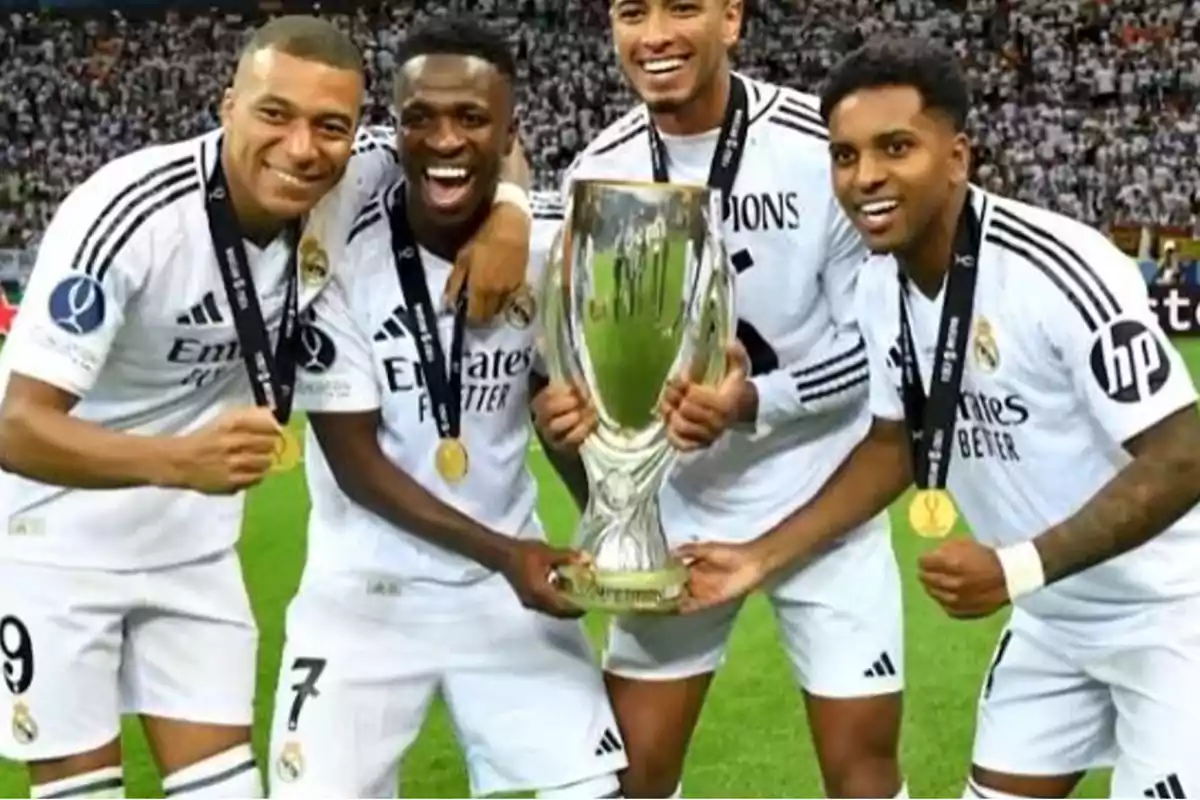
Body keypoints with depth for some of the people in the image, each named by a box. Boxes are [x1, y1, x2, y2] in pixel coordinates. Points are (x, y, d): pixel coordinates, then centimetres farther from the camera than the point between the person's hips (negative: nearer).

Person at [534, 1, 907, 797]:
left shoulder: (824, 147, -17)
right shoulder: (598, 174, -4)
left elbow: (875, 342, -13)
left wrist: (755, 402, -29)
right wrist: (573, 400, -19)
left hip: (823, 492, -3)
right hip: (677, 500, 3)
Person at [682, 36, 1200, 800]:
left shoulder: (1061, 270, -29)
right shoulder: (880, 285, -6)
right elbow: (892, 446, 8)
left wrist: (1017, 569, -31)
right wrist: (761, 557, 4)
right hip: (1055, 620, 7)